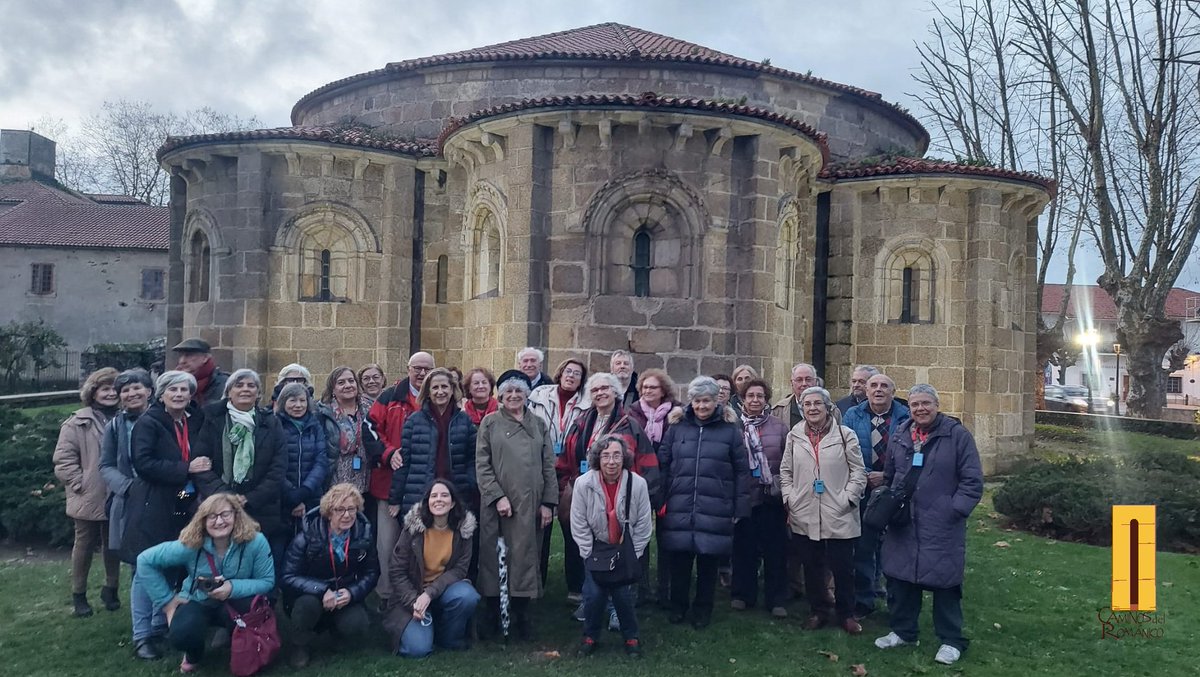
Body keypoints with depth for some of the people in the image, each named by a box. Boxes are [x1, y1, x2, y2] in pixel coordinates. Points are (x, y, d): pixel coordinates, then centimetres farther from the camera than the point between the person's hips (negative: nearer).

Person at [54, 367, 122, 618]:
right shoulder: (78, 423, -6)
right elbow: (63, 459, -8)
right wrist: (80, 484, -12)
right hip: (89, 499, -3)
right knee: (84, 546, 10)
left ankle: (110, 589, 30)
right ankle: (78, 594, 24)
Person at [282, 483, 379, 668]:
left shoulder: (363, 535, -9)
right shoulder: (308, 535, -18)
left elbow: (371, 574, -3)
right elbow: (289, 577, -19)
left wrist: (352, 593, -23)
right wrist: (322, 591, -34)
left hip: (346, 596, 2)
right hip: (312, 594, -2)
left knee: (357, 630, -25)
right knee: (308, 603, -37)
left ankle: (336, 624, 14)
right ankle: (300, 646, -5)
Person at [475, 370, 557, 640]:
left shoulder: (539, 425, 11)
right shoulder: (490, 422, 5)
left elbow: (548, 466, 9)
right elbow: (482, 465, -1)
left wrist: (548, 502, 2)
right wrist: (497, 496, -11)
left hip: (530, 503, 1)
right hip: (495, 503, -1)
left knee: (525, 555, 2)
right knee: (493, 556, 4)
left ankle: (522, 614, 13)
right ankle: (492, 612, 16)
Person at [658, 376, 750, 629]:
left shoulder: (730, 430, 0)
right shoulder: (677, 427, 6)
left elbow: (742, 471, 0)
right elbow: (662, 464, 7)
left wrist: (740, 508, -4)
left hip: (715, 511, -1)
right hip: (679, 509, 1)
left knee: (708, 563, 8)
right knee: (679, 561, 8)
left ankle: (703, 610, 26)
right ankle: (677, 606, 27)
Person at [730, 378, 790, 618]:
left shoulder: (779, 427, 2)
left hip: (773, 497, 1)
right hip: (745, 496, 0)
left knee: (775, 548, 6)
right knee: (744, 546, 8)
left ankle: (776, 599, 18)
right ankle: (742, 594, 25)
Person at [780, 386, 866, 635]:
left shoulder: (845, 435, -3)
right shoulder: (794, 436, 6)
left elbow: (858, 473, -1)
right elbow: (785, 472, 11)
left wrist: (846, 500, -8)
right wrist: (790, 500, 2)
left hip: (839, 516, -2)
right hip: (804, 516, 2)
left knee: (842, 568, 6)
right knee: (812, 568, 12)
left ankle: (846, 614, 24)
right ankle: (818, 611, 28)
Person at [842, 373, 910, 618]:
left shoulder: (906, 418, -4)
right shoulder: (853, 416, 1)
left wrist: (886, 477, -15)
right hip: (862, 491, 0)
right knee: (863, 547, 6)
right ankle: (863, 600, 18)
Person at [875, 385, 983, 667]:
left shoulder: (957, 435, -7)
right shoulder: (899, 436, 8)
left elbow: (972, 481, -7)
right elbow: (889, 477, 20)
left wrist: (954, 511, -13)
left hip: (943, 527, -5)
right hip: (903, 525, 5)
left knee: (944, 581, 3)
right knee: (900, 577, 12)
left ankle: (951, 641, 19)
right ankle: (903, 631, 30)